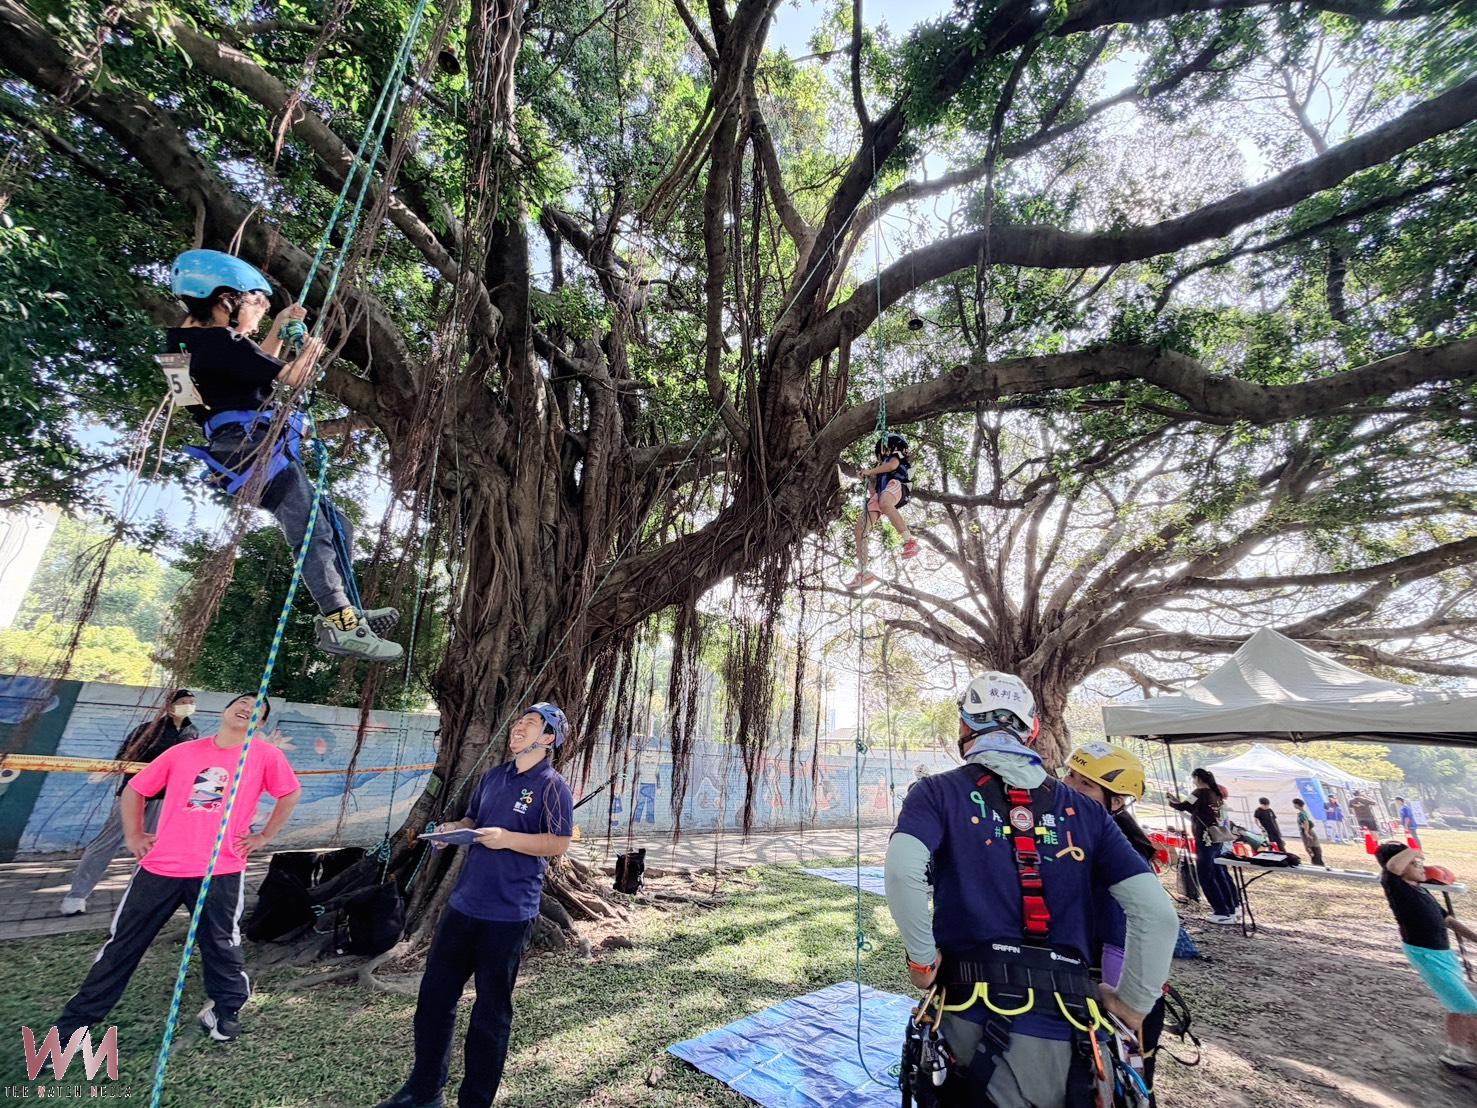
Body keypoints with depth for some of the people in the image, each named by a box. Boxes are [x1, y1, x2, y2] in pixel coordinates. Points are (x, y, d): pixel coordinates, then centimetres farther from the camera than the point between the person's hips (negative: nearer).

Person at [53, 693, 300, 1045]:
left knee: (221, 946, 6)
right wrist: (133, 835, 9)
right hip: (160, 866, 3)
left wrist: (264, 836, 3)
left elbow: (291, 794, 4)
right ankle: (74, 1021, 33)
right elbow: (135, 788, 16)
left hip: (221, 871, -2)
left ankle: (227, 1009, 29)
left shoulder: (264, 755, -4)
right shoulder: (183, 752, 4)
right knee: (122, 944, 13)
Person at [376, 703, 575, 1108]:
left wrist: (508, 839, -26)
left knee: (491, 1010, 9)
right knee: (434, 994, 16)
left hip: (508, 914, -7)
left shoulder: (551, 785, -13)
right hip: (464, 903, 7)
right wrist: (455, 828, 0)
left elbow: (559, 844, -17)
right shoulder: (493, 776, 9)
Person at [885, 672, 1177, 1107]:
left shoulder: (939, 792, -2)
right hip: (1067, 1038, 3)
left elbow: (903, 871, -20)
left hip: (972, 1024, -3)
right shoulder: (1084, 810, 8)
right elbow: (1157, 913, 0)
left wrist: (922, 959, -6)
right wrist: (1132, 1004, 12)